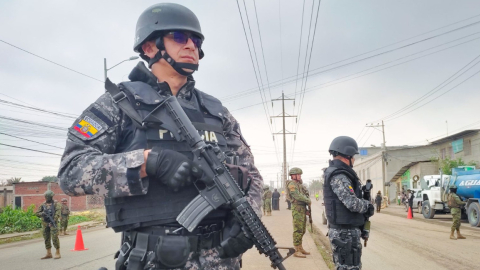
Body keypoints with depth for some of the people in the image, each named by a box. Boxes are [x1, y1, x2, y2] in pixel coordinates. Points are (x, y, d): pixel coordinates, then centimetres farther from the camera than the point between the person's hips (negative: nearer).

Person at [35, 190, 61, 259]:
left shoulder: (55, 204, -1)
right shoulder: (43, 205, 13)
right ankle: (49, 254, 17)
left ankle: (57, 253, -4)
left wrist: (54, 220, -25)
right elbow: (37, 213, 9)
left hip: (52, 224, -5)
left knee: (55, 238, -10)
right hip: (45, 224, 6)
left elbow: (58, 212, -13)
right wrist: (42, 213, -14)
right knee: (46, 239, 9)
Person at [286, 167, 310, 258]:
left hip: (303, 209, 10)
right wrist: (308, 201, -11)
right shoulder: (292, 184, -11)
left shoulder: (299, 184, 19)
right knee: (298, 230, -8)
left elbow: (306, 194, 16)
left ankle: (300, 248, 22)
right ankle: (297, 250, -6)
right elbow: (298, 196, -20)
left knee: (302, 230, 14)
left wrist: (308, 200, -2)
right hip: (297, 209, -10)